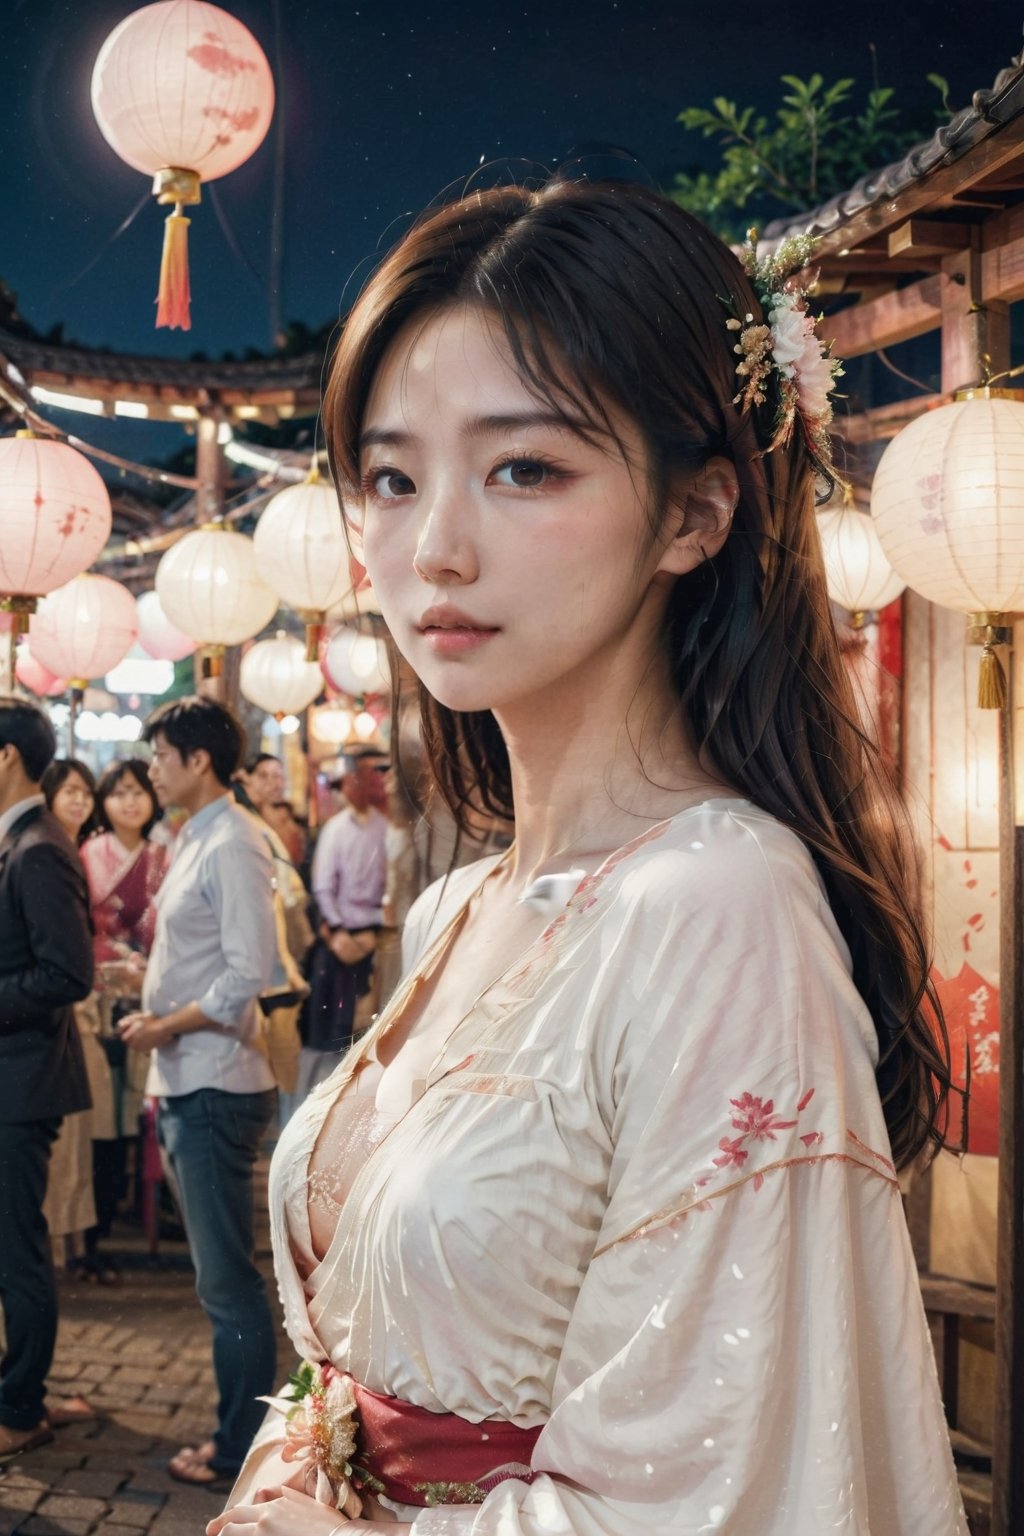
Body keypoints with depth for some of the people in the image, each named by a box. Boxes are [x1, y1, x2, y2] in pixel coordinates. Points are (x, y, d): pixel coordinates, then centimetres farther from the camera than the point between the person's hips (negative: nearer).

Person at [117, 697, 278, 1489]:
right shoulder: (196, 840, 14)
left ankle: (241, 1446, 9)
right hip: (187, 1087, 10)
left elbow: (248, 975, -21)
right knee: (221, 1274, 16)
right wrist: (158, 1025, 12)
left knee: (229, 1277, -1)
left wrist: (166, 1027, -12)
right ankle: (235, 1428, 26)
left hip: (216, 1091, -10)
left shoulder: (233, 845, -15)